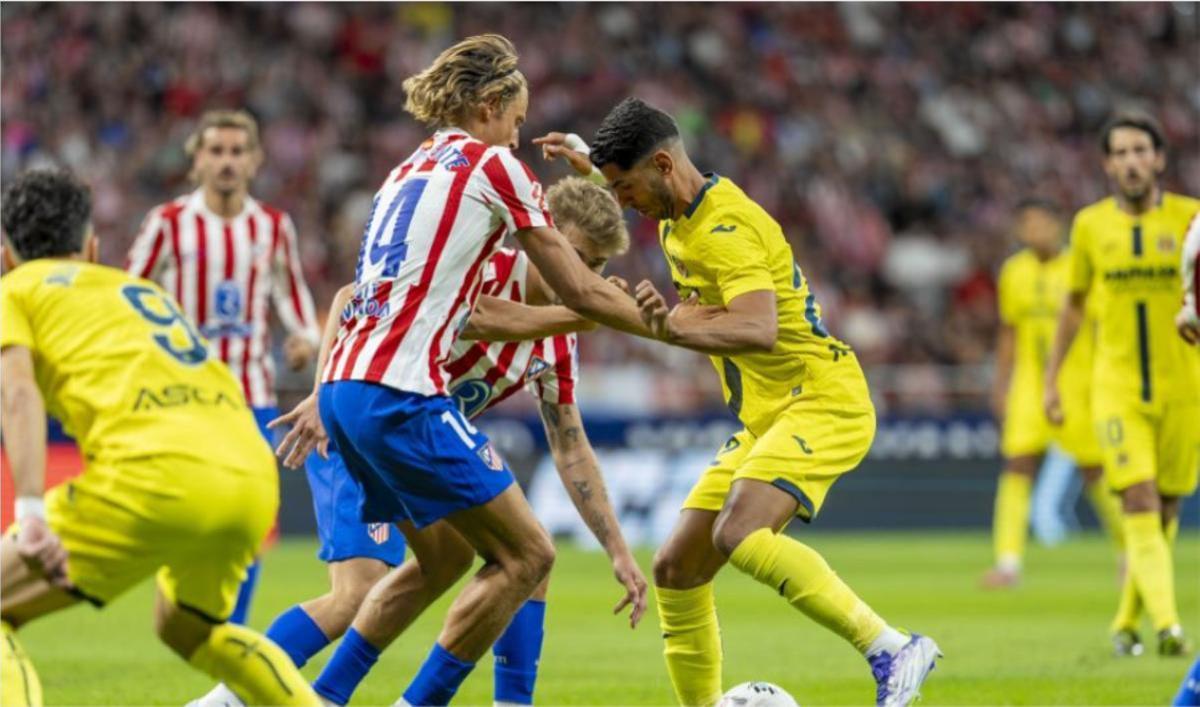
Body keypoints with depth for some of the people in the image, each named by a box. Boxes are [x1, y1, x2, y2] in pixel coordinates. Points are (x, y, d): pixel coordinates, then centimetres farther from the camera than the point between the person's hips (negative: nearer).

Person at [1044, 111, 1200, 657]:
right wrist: (1051, 380, 14)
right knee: (1139, 504, -15)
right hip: (1117, 387, 0)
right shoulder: (1090, 224, 3)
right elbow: (1074, 303, 15)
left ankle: (1127, 622, 26)